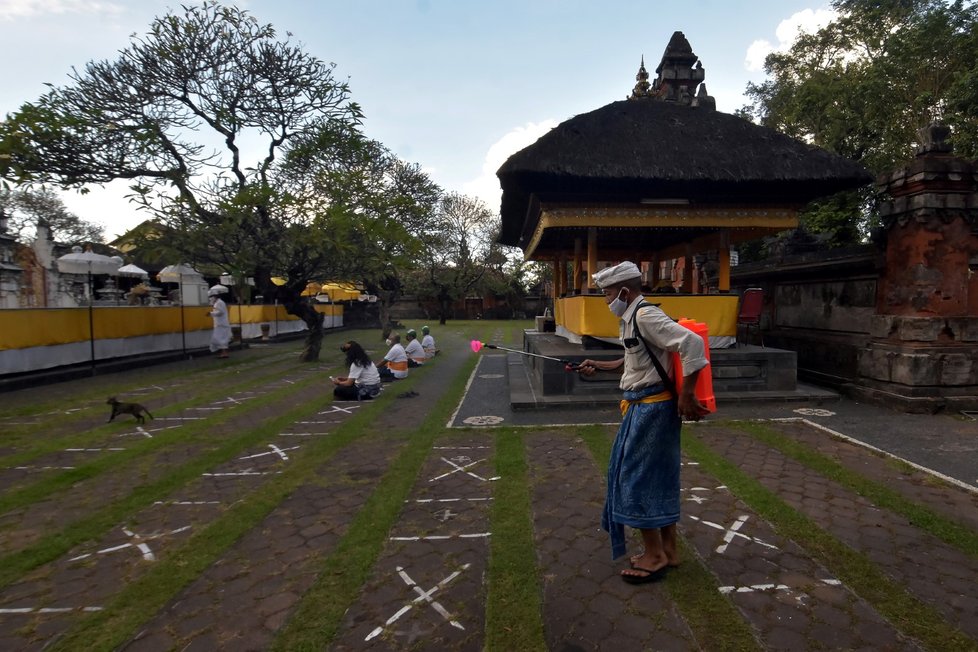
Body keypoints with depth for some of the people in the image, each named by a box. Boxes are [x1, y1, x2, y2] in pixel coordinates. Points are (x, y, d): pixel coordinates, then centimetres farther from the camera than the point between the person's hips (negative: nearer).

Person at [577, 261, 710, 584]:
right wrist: (600, 365, 26)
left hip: (651, 407, -10)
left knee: (637, 478, 0)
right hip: (645, 406, 10)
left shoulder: (646, 316, -19)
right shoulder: (631, 318, 11)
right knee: (660, 478, 16)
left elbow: (692, 343, -27)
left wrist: (686, 395, -23)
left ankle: (654, 556, 15)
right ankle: (668, 550, 29)